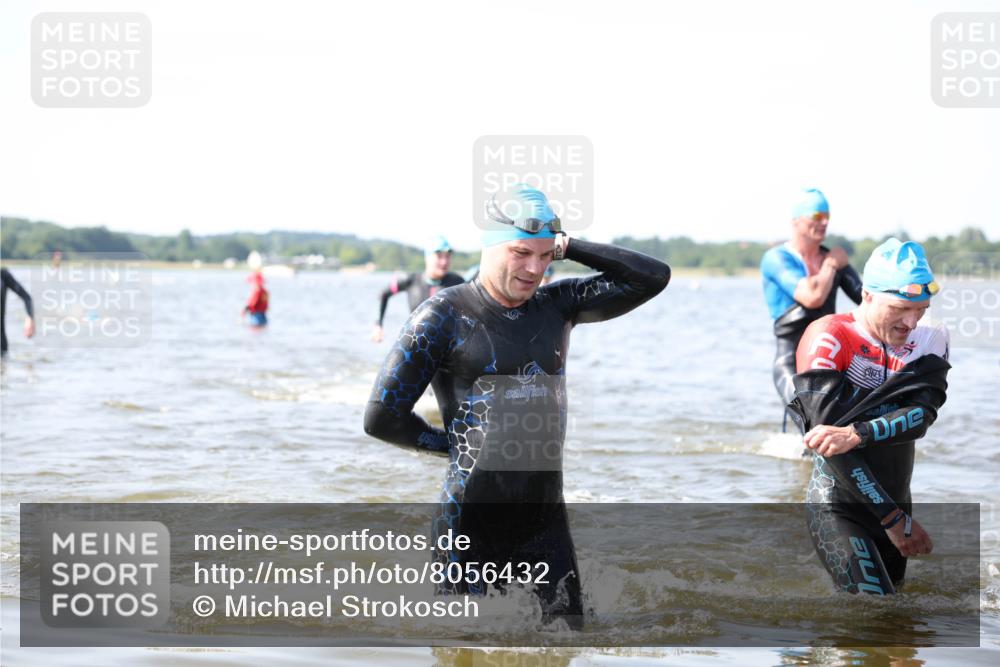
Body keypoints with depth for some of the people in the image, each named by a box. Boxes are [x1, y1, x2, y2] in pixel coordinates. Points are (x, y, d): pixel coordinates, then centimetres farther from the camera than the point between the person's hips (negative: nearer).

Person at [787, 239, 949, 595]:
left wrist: (856, 434, -32)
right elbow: (828, 429, -19)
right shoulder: (829, 338, -14)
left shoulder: (928, 342, 3)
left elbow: (921, 416, -13)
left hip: (895, 506, 6)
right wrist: (894, 517, -18)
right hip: (838, 509, -6)